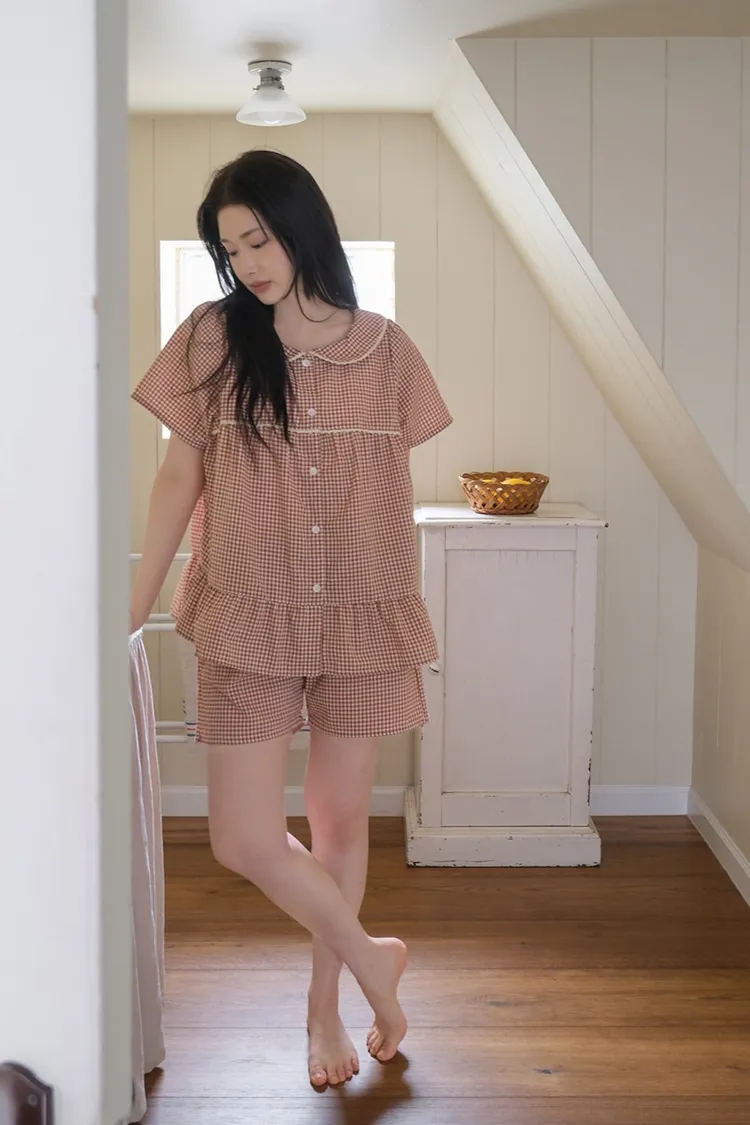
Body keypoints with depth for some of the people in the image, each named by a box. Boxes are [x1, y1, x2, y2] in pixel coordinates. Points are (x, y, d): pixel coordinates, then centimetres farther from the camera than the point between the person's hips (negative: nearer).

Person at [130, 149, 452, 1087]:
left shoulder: (383, 347, 2)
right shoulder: (213, 338, -1)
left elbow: (396, 488, 7)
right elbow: (180, 476, 1)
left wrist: (411, 618, 8)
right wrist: (135, 605, -1)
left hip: (361, 620, 1)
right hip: (249, 620, 0)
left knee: (341, 820, 11)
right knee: (243, 840, -4)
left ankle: (323, 1004, 32)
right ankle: (369, 957, 21)